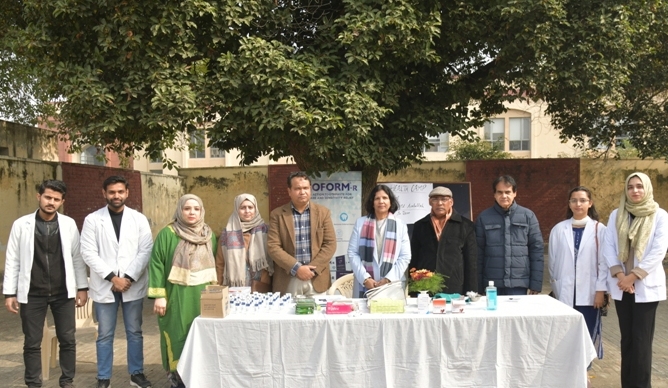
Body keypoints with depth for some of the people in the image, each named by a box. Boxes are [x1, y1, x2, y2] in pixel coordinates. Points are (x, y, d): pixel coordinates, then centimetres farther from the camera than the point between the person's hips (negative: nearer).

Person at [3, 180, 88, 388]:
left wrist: (82, 287, 3)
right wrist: (9, 293, -2)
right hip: (33, 294, -1)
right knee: (32, 343, 8)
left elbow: (76, 257, 5)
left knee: (67, 340, 7)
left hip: (63, 292, 1)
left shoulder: (69, 224, 1)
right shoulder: (21, 224, -2)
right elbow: (12, 260, 0)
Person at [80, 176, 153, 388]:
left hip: (133, 285, 1)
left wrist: (129, 277, -13)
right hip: (104, 286, -1)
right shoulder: (92, 219, 0)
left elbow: (146, 251, -3)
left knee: (135, 332, 10)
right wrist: (112, 277, -13)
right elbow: (88, 253, -6)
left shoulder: (139, 219, 3)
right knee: (105, 335, 8)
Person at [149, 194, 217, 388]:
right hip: (177, 297, -4)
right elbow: (156, 264, -8)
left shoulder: (209, 234, 9)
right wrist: (159, 295, -13)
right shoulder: (167, 234, -5)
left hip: (203, 296, 4)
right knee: (178, 337, 1)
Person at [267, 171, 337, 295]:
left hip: (317, 280, 1)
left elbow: (330, 244, 1)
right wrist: (296, 268, -15)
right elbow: (273, 247, -5)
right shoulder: (277, 214, 2)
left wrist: (312, 269, -11)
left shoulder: (323, 212, 5)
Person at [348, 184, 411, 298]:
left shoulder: (400, 225, 7)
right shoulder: (361, 223, 6)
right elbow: (352, 252, 2)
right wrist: (365, 278, -9)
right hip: (365, 285, 0)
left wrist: (388, 279, -9)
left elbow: (405, 257, 2)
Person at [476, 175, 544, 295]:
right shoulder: (484, 218, 3)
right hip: (492, 285, 0)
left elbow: (537, 249, 4)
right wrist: (478, 287, 2)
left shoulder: (528, 216, 4)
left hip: (519, 285, 0)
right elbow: (478, 253, 4)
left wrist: (536, 283, 1)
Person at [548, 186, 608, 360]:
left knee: (587, 335, 5)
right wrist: (555, 287, 6)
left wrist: (600, 290, -6)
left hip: (589, 293, -1)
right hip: (565, 293, 1)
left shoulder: (599, 229, -2)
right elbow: (553, 261, 7)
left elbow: (604, 262, -3)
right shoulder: (559, 229, 3)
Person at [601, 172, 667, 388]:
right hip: (621, 285, 3)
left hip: (646, 285, -3)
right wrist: (619, 274, -11)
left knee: (642, 339, -2)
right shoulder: (616, 215, 6)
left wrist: (634, 275, -14)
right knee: (627, 338, 9)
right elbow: (608, 246, 1)